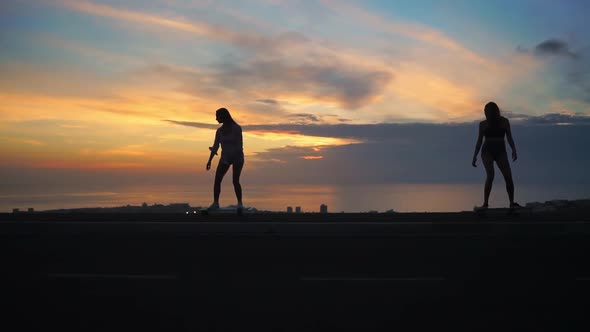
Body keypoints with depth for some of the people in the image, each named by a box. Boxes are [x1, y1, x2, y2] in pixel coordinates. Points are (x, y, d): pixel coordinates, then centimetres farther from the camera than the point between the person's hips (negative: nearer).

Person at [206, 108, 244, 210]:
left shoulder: (236, 128, -13)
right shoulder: (219, 130, 3)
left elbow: (239, 146, -18)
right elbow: (216, 146, 7)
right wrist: (209, 160, 2)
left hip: (237, 157, -5)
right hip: (225, 158, 5)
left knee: (235, 181, -11)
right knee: (217, 180, -7)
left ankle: (240, 203, 4)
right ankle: (215, 203, 0)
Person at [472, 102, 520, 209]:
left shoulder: (504, 121, 5)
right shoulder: (483, 124, 5)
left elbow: (509, 137, 4)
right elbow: (479, 141, 9)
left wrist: (514, 150, -11)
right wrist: (474, 156, 6)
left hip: (500, 151, 1)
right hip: (487, 152, -1)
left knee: (508, 176, -11)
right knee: (490, 175, -23)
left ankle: (512, 203, 3)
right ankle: (485, 203, -18)